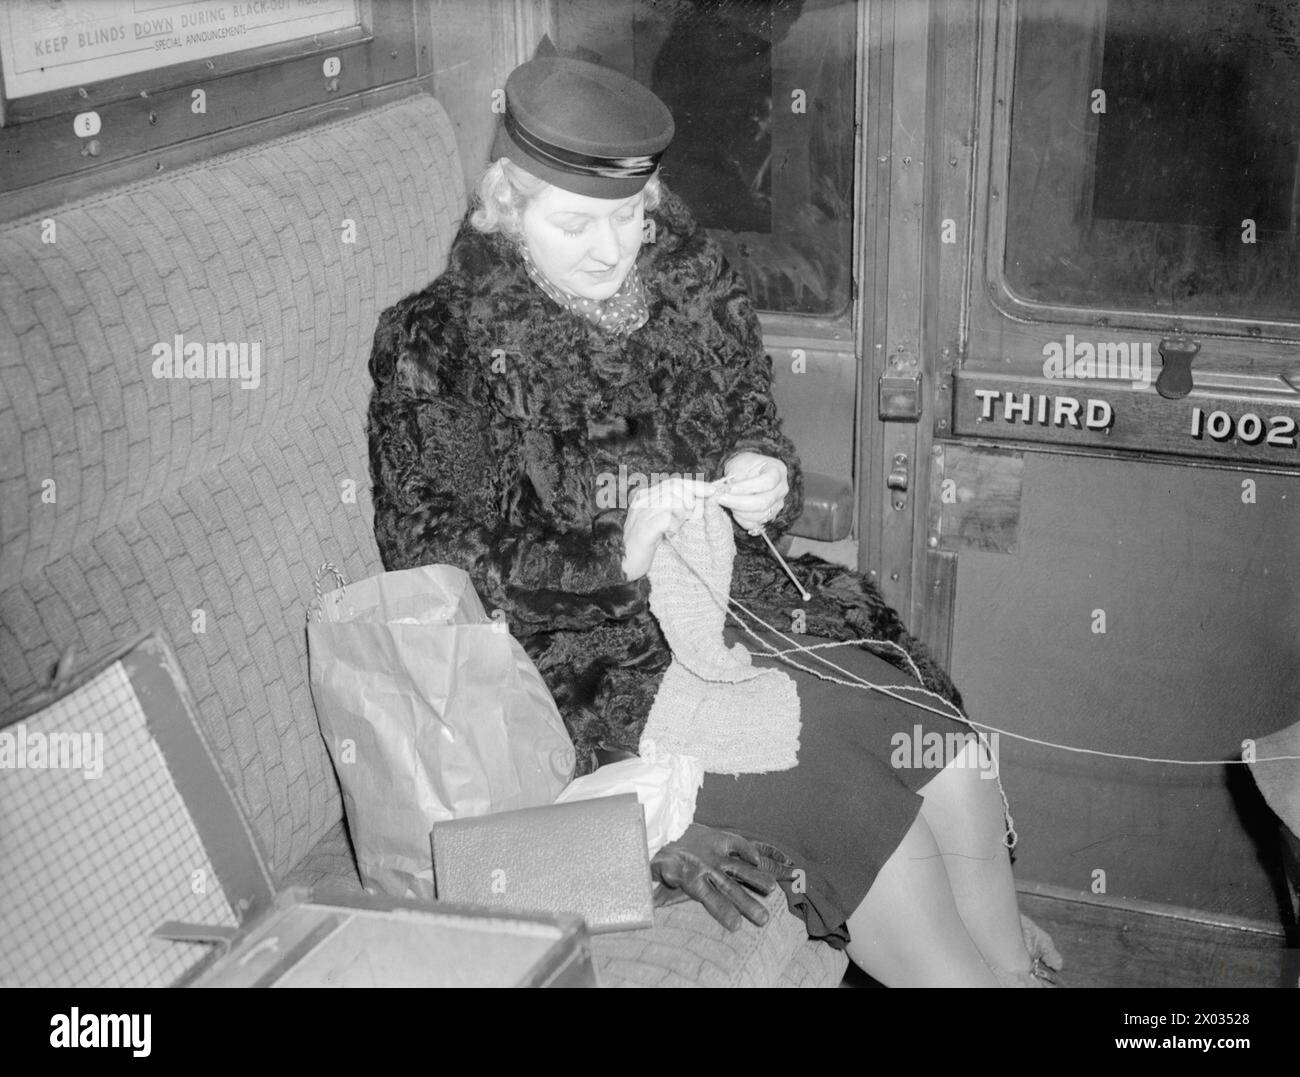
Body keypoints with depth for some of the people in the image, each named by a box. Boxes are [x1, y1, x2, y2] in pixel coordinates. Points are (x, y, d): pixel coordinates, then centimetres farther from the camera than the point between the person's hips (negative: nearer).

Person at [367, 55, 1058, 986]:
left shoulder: (692, 286, 6)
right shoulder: (439, 346, -9)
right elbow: (437, 571, -10)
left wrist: (765, 484, -10)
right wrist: (618, 555, -24)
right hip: (596, 660, -5)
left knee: (957, 776, -14)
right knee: (856, 801, -22)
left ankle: (1017, 971, 8)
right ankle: (972, 975, -1)